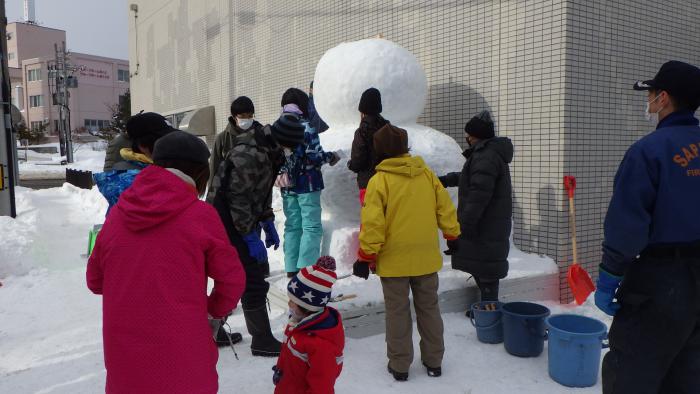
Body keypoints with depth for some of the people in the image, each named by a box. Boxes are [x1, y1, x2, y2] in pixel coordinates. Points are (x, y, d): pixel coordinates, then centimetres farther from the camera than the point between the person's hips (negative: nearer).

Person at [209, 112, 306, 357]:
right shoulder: (247, 156, -25)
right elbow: (238, 199, -25)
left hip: (246, 223, 10)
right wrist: (251, 238, -22)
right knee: (254, 282, -5)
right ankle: (262, 341, 9)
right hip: (229, 224, -10)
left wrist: (268, 223, 12)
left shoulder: (269, 151, 6)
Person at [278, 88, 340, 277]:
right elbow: (315, 156, -14)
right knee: (312, 227, 0)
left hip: (287, 186, 6)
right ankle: (306, 268, -3)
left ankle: (291, 268, 18)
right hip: (307, 185, -6)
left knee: (292, 226, 13)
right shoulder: (306, 127, -12)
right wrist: (331, 157, 2)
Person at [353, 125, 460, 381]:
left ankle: (399, 365, 19)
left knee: (398, 312, 9)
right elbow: (445, 208, 6)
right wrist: (452, 235, 19)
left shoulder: (379, 181, -13)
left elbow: (372, 224, -16)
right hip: (426, 258, 4)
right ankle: (434, 361, 28)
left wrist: (366, 256, -8)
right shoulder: (427, 174, 0)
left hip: (394, 260, -4)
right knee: (428, 308, 17)